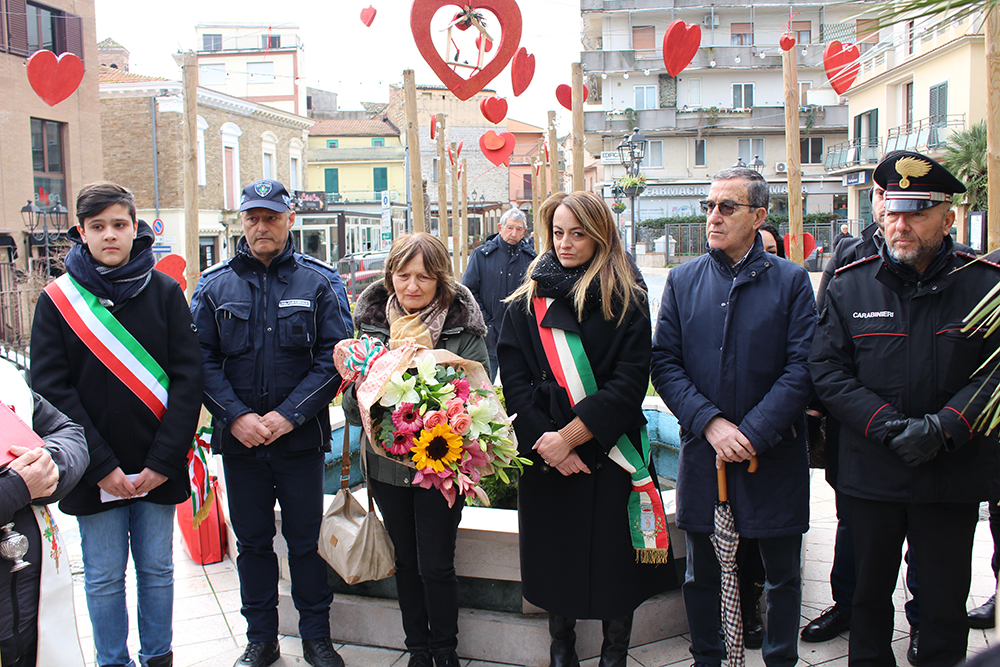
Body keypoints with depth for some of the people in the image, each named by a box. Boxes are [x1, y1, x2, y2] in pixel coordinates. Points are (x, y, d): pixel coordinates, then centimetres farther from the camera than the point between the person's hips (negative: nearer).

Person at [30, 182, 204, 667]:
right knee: (104, 578, 10)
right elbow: (51, 390, -6)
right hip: (95, 475, 0)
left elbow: (187, 379, -4)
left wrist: (162, 462, -12)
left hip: (157, 470, 1)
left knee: (157, 570, 13)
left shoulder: (165, 292, -1)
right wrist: (101, 467, -13)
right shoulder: (57, 300, -2)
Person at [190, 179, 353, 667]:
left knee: (305, 540, 8)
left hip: (301, 438, -2)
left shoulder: (320, 282, -2)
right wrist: (235, 416, -13)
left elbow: (335, 357, -7)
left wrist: (289, 415, -14)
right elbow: (201, 360, 0)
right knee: (252, 542, 13)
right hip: (238, 439, 2)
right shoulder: (214, 285, 4)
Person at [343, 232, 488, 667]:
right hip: (387, 462, 3)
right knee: (406, 561, 17)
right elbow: (352, 407, 4)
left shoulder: (464, 327, -9)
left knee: (436, 565, 3)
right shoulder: (371, 322, 1)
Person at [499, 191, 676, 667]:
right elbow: (513, 380, -2)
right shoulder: (528, 302, 4)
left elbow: (629, 384, -11)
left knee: (612, 560, 6)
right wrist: (544, 441, -14)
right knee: (555, 557, 11)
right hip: (545, 458, 2)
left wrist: (569, 436, -16)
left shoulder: (626, 303, -3)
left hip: (609, 457, -2)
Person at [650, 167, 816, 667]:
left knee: (782, 575, 12)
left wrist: (752, 434, -16)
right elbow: (664, 363, -1)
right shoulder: (683, 280, 4)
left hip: (774, 455, -1)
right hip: (702, 452, 2)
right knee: (702, 574, 14)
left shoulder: (791, 280, -2)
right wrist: (710, 423, -14)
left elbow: (802, 367, -8)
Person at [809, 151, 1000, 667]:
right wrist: (887, 425, -15)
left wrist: (942, 429, -19)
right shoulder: (850, 285, 0)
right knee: (870, 590, 15)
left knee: (945, 596, 12)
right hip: (870, 474, 1)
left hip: (952, 476, -1)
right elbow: (827, 369, -4)